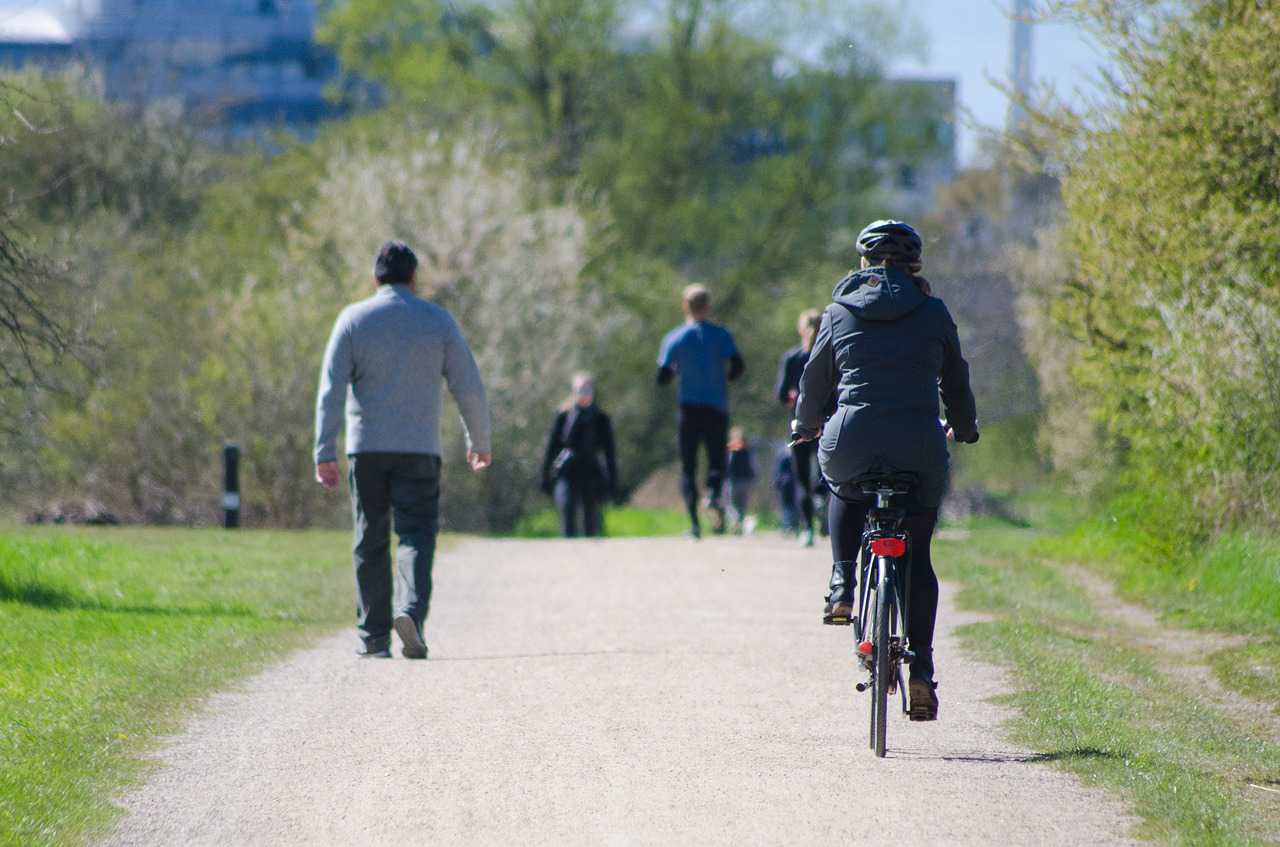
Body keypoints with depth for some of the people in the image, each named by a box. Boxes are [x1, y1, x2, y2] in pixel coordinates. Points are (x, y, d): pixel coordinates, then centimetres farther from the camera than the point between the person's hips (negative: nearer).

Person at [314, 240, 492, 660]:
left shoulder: (353, 320, 1)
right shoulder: (438, 321, 2)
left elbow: (331, 390, -6)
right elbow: (468, 388, 3)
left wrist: (325, 452, -8)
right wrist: (479, 441, 16)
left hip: (366, 448, 1)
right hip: (419, 449, -1)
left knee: (370, 542, 9)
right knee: (416, 535, -2)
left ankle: (373, 635, 10)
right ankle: (411, 610, -28)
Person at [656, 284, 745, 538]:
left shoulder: (673, 338, 2)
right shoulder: (721, 335, 0)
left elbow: (662, 378, -1)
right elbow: (738, 366, -10)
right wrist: (724, 378, 10)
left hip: (689, 408, 0)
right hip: (717, 407, 0)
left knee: (688, 467, 6)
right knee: (716, 461, 7)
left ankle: (694, 521, -9)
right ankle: (714, 494, -26)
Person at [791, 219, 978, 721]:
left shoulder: (840, 313, 8)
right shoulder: (933, 314, 8)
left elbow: (816, 379, 18)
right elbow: (956, 381, 18)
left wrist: (805, 424, 38)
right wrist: (963, 428, 38)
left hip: (851, 441, 0)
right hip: (919, 446, 0)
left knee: (845, 491, 36)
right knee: (918, 556, 13)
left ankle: (842, 588, 16)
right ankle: (921, 669, 0)